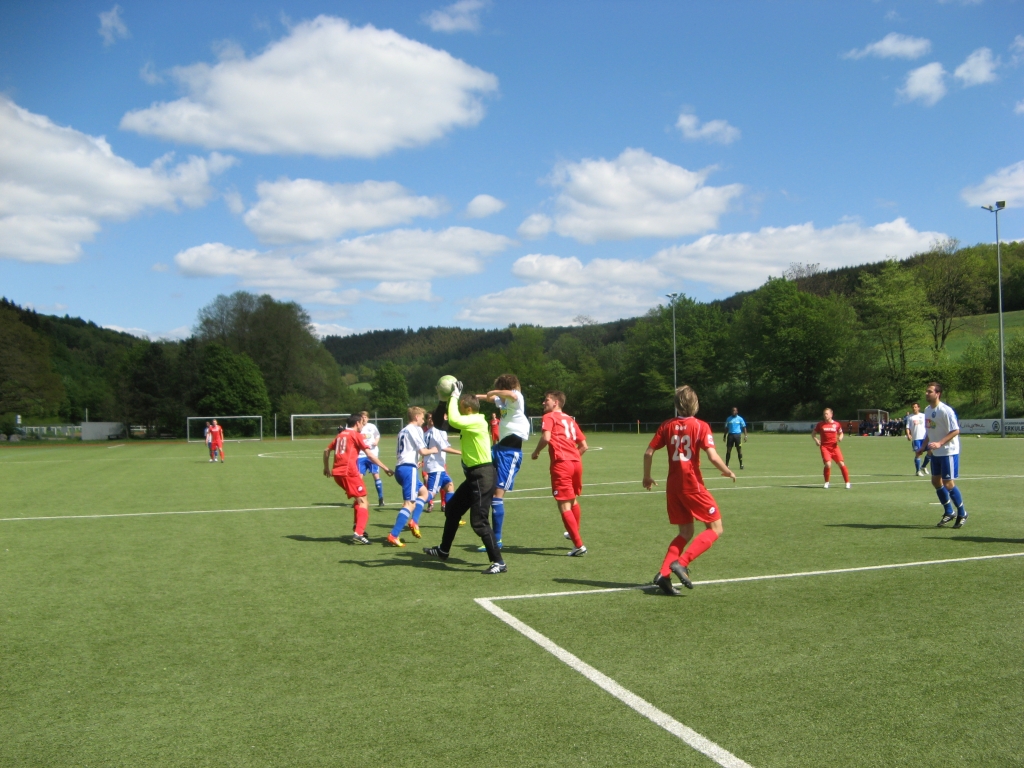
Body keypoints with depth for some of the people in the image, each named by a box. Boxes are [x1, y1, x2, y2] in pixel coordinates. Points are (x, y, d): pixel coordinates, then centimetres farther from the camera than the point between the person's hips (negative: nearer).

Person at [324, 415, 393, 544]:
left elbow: (326, 450, 24)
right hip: (349, 472, -8)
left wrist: (327, 468, 35)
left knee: (359, 499, 23)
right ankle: (358, 534, -16)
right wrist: (385, 468, -5)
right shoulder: (356, 435, -1)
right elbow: (370, 455, -7)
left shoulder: (340, 435, 19)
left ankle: (357, 527, 21)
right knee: (363, 502, -4)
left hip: (337, 472, 8)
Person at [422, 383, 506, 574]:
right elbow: (438, 421, 16)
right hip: (474, 475, 11)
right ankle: (443, 550, 39)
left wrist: (454, 397, -20)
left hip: (483, 475, -11)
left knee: (478, 521, -11)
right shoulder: (469, 422, 11)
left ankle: (499, 563, -5)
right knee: (452, 509, 22)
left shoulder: (477, 421, -17)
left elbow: (453, 420, -35)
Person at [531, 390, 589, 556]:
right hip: (576, 462, 8)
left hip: (561, 464, -8)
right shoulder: (570, 419, 20)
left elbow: (546, 437, -18)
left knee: (564, 506, -5)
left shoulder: (549, 417, 1)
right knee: (573, 500, 27)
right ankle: (574, 533, 47)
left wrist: (536, 452, -2)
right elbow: (584, 446, 17)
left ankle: (579, 545, -9)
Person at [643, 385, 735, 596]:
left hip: (673, 485, 6)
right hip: (692, 485, -5)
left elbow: (648, 453, 3)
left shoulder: (667, 426, 5)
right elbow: (712, 456, -17)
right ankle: (681, 563, -10)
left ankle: (664, 573, 2)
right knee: (715, 528, 6)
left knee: (686, 532, 17)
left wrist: (647, 477, 17)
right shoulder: (700, 426, -8)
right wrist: (728, 472, 1)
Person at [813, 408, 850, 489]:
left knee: (841, 464, -5)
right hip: (824, 447, -1)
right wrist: (816, 440, -6)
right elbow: (813, 433, 12)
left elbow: (841, 433, 18)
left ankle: (847, 482, 7)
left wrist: (840, 438, -4)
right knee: (828, 464, -17)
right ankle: (826, 482, 4)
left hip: (834, 447, 1)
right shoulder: (820, 424, 1)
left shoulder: (836, 424, 4)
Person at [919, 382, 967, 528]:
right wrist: (925, 446, 12)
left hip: (949, 452, -8)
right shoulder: (927, 410, 6)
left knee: (948, 484, -6)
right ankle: (948, 512, 27)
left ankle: (962, 514, 13)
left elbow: (956, 431, -21)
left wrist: (940, 443, -30)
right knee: (936, 481, 11)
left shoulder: (946, 411, -19)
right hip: (936, 453, 8)